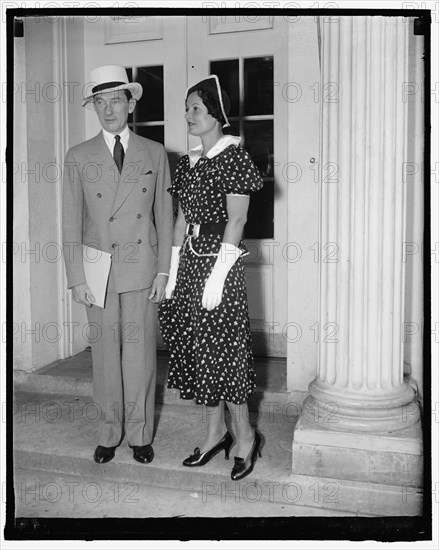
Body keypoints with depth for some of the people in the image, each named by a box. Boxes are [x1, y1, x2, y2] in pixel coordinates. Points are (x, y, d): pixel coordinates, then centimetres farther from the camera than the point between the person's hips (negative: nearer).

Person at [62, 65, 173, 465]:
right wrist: (76, 278, -3)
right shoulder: (78, 158, 5)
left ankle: (140, 434, 21)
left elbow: (165, 216, 5)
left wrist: (164, 270, 0)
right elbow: (71, 223, 3)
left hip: (142, 269, 0)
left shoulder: (155, 154, 6)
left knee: (140, 353, 5)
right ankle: (111, 431, 24)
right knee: (106, 353, 7)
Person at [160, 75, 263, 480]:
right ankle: (216, 433, 23)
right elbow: (182, 219, 15)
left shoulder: (233, 156, -6)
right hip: (191, 260, 7)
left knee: (222, 349, -3)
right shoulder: (188, 162, 15)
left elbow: (235, 221, -12)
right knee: (196, 348, 9)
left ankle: (246, 436, 15)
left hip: (220, 260, -7)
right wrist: (174, 270, 10)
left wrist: (217, 275, -16)